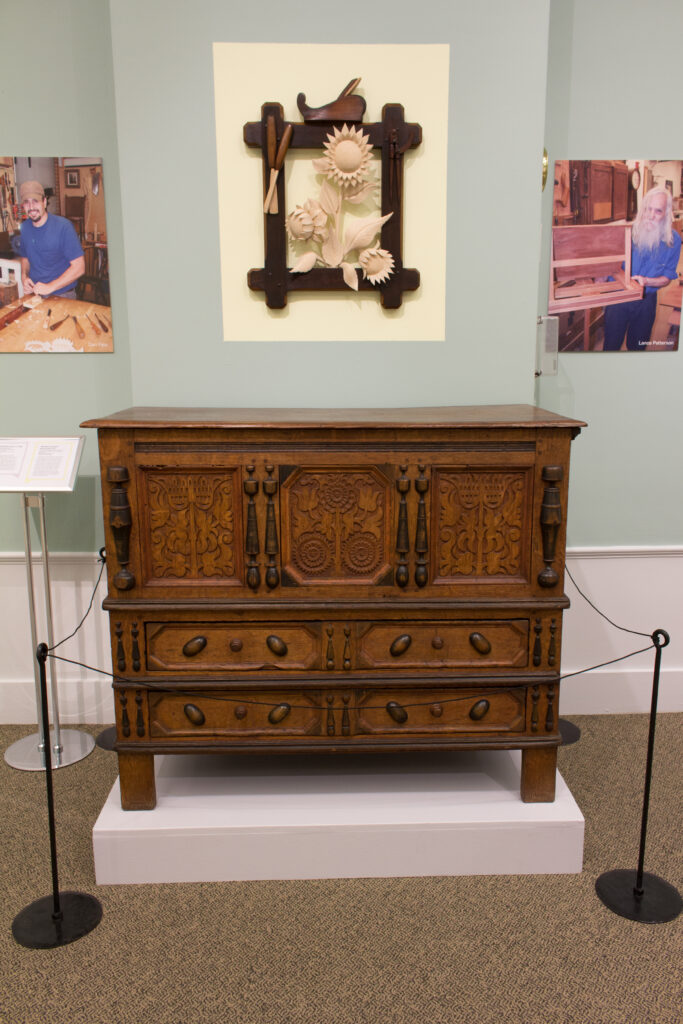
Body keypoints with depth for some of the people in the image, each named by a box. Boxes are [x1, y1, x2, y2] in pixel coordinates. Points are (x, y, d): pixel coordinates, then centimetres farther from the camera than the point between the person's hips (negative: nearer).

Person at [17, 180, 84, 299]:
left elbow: (79, 267, -16)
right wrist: (24, 277, -1)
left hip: (62, 296, -4)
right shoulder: (24, 227, 6)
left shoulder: (63, 226, -12)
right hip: (34, 293, 4)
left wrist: (50, 287, -21)